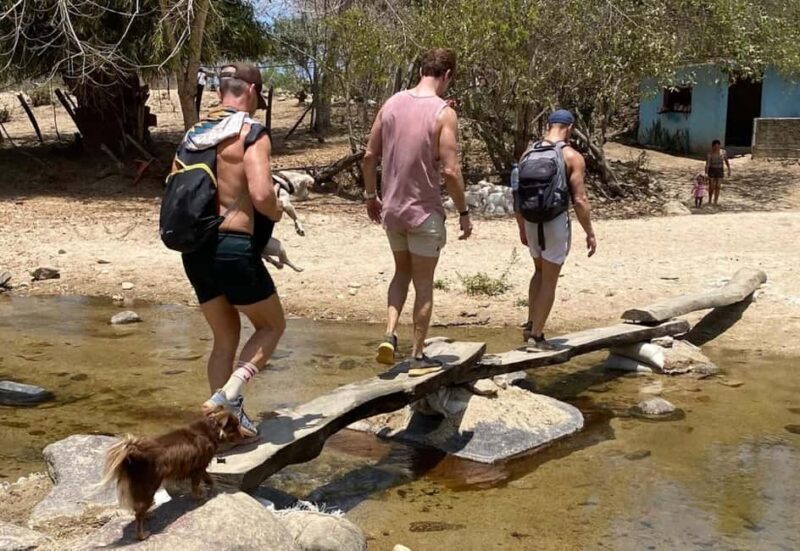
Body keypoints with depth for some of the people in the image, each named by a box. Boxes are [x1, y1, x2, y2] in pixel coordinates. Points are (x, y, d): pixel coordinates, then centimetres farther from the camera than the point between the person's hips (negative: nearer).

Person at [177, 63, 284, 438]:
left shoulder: (193, 133, 11)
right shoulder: (251, 133, -9)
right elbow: (261, 194, -21)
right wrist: (276, 213, -1)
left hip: (194, 250, 7)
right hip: (234, 248, -7)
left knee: (225, 337, 19)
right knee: (272, 325, 14)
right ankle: (229, 393, -4)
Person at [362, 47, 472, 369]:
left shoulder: (391, 104, 2)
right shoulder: (444, 113, -14)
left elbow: (370, 155, 5)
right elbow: (450, 171, -18)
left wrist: (371, 195, 17)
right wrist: (463, 213, -7)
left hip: (391, 209, 5)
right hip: (425, 212, -5)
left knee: (402, 272, 24)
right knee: (423, 284, 9)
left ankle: (390, 334, 8)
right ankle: (418, 355, 17)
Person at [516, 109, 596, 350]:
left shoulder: (528, 153, 5)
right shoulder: (573, 157, -9)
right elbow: (580, 200, -13)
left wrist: (522, 228, 19)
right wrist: (590, 233, -4)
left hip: (532, 221, 5)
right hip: (556, 222, -5)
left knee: (540, 271, 25)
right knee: (549, 279, 5)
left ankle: (530, 324, 23)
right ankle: (536, 335, 9)